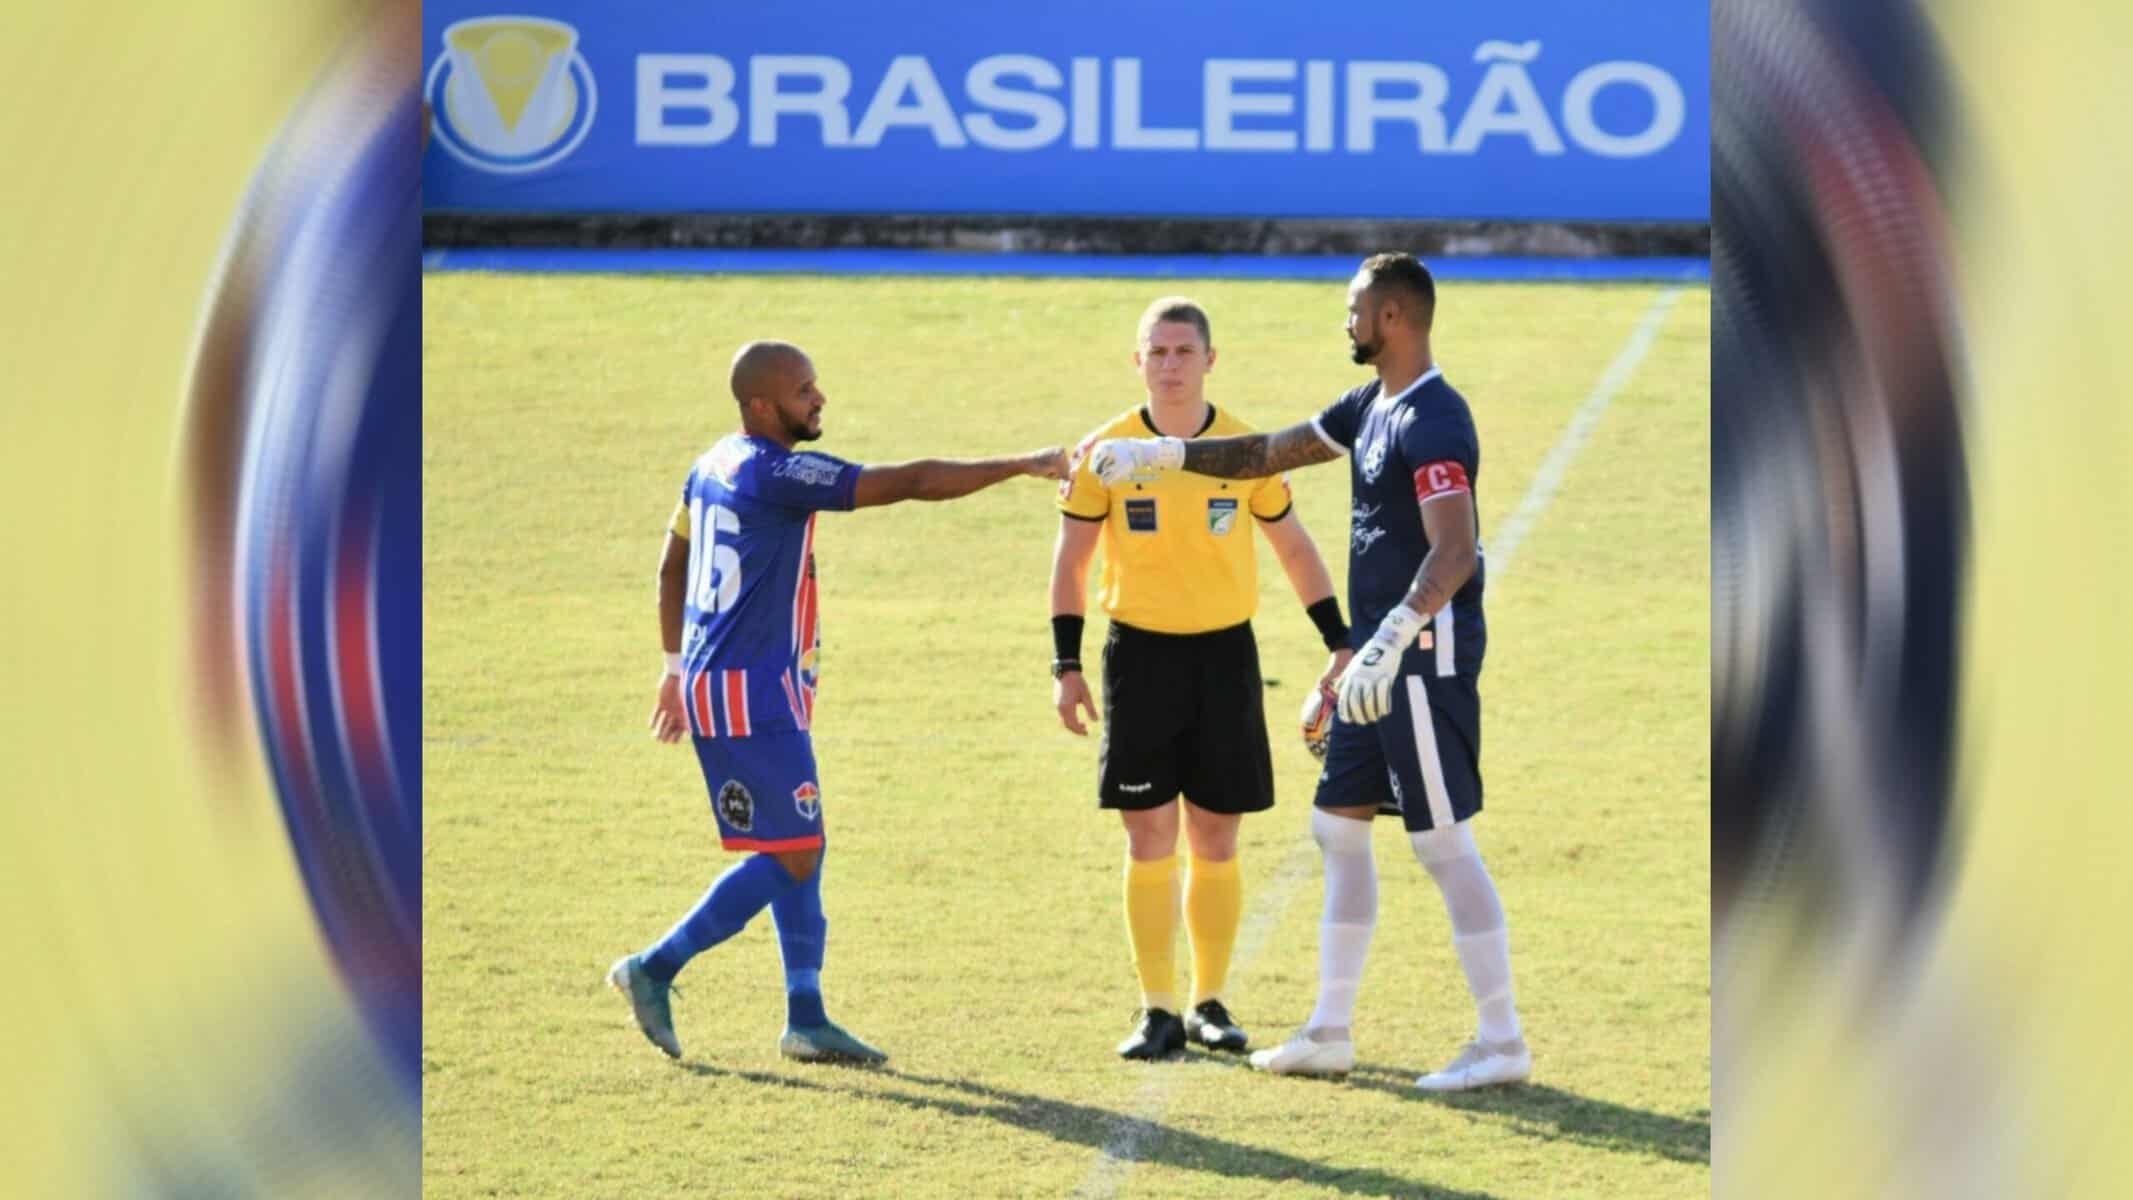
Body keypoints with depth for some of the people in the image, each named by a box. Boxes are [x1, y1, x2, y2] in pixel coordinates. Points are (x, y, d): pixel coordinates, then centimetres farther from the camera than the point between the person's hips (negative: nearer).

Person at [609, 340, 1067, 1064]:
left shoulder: (713, 467, 12)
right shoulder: (778, 474, -17)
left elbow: (672, 567, 23)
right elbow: (910, 483, -20)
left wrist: (677, 665, 31)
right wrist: (1021, 466, -17)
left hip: (713, 681, 10)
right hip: (752, 698, -10)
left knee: (800, 851, 10)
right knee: (790, 857, -6)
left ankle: (806, 1018, 10)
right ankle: (656, 970, -1)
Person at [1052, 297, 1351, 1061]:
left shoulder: (1246, 450, 0)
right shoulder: (1106, 452, -3)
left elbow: (1294, 548, 10)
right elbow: (1070, 560, 4)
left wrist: (1340, 645, 5)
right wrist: (1066, 666, -3)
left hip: (1225, 654, 1)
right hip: (1140, 654, -1)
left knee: (1216, 842, 4)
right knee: (1149, 839, -2)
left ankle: (1208, 1002, 15)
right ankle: (1158, 1010, 4)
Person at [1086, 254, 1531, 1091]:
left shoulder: (1432, 424, -18)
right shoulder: (1370, 408, 13)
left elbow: (1455, 553, -28)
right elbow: (1268, 455, 25)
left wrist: (1393, 639, -38)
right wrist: (1161, 454, 23)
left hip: (1427, 655, -10)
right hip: (1382, 656, 10)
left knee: (1445, 843, -7)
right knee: (1338, 826, 14)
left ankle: (1502, 1042, -2)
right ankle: (1330, 1033, 20)